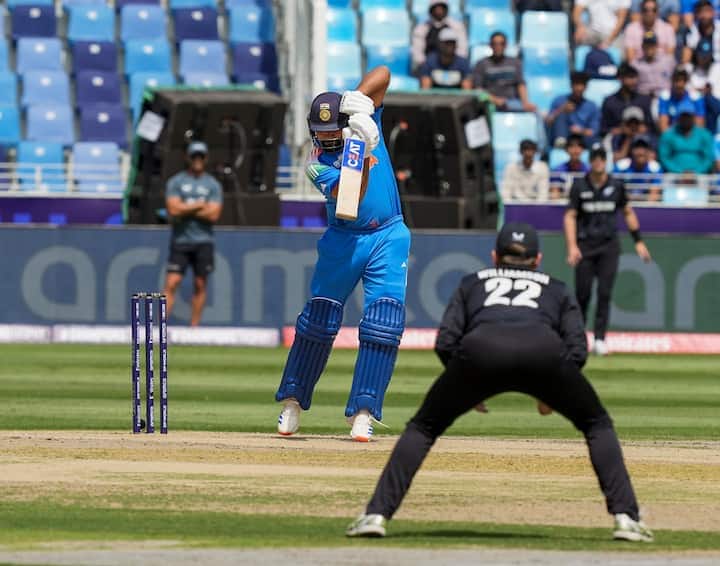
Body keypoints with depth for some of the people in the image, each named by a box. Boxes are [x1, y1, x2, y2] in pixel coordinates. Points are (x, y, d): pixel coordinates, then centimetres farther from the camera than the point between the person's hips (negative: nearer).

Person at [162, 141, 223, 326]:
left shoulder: (213, 185, 7)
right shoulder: (175, 182, 4)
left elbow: (214, 214, -5)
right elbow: (174, 210, -10)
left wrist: (186, 209, -7)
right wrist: (200, 205, -5)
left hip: (203, 242, 1)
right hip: (180, 240, -1)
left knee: (200, 285, 3)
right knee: (171, 283, -9)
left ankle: (194, 328, 9)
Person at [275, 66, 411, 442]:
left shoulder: (363, 116, -2)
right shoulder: (317, 163, -11)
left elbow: (382, 74, -8)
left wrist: (359, 98, -25)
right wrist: (362, 153, -38)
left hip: (388, 240, 1)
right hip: (344, 240, -1)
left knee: (383, 325, -10)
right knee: (318, 321, 3)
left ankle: (363, 413, -11)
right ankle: (292, 401, 18)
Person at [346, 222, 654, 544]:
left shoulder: (472, 284, 36)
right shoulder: (556, 289, 36)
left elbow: (445, 342, 21)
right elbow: (577, 351, 21)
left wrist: (469, 387, 34)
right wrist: (550, 392, 34)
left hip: (480, 350, 0)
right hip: (544, 352, 0)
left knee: (423, 427, 20)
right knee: (597, 425, 22)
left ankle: (377, 514, 4)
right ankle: (625, 517, 5)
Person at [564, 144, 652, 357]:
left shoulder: (616, 186, 4)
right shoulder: (579, 186, -1)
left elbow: (628, 212, 15)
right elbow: (570, 216, -3)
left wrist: (639, 241, 11)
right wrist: (572, 246, -16)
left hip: (609, 246, 1)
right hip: (585, 245, -1)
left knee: (604, 293, -7)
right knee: (582, 293, -1)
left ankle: (600, 339, -5)